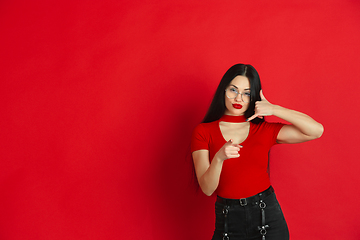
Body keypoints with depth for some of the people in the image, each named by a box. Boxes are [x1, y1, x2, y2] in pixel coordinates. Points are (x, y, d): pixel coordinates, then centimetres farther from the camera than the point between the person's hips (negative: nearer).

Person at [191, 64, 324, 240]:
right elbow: (207, 189, -11)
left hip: (268, 215, 1)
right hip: (228, 220, -1)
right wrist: (219, 158, -30)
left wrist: (274, 110, -12)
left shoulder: (264, 130, 2)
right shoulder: (203, 132, -3)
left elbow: (316, 130, -7)